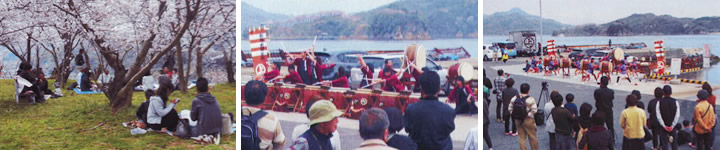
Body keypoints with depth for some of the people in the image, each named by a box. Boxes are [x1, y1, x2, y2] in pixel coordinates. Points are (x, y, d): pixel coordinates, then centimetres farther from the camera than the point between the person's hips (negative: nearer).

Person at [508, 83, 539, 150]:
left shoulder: (514, 98, -2)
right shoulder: (531, 99, -15)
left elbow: (510, 109, 1)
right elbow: (534, 110, -21)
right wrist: (528, 115, -10)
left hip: (518, 121, 4)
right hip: (528, 121, -4)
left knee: (521, 137, 13)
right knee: (533, 138, 12)